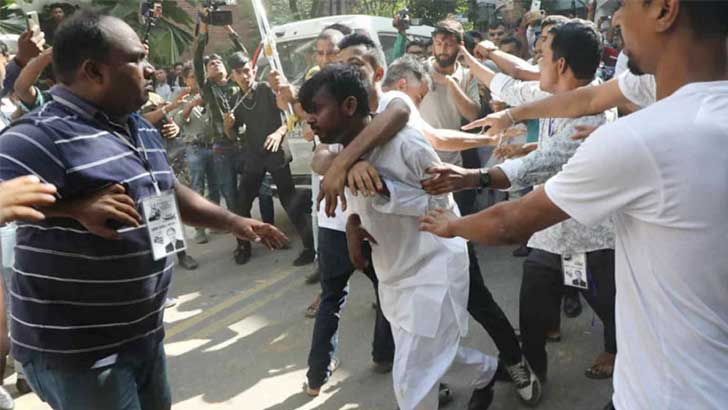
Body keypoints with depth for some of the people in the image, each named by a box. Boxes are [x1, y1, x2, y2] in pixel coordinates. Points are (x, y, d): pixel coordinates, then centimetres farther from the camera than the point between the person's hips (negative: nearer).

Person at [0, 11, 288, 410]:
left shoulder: (141, 128, 8)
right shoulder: (44, 135, -21)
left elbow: (168, 193, 20)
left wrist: (234, 221, 18)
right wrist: (74, 206, -36)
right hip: (74, 348, -9)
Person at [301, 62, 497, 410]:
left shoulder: (403, 141, -25)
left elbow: (442, 199, -18)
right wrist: (354, 223, -11)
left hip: (432, 270, -8)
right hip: (394, 273, 8)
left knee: (410, 382, -4)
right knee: (427, 351, 25)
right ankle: (486, 372, 53)